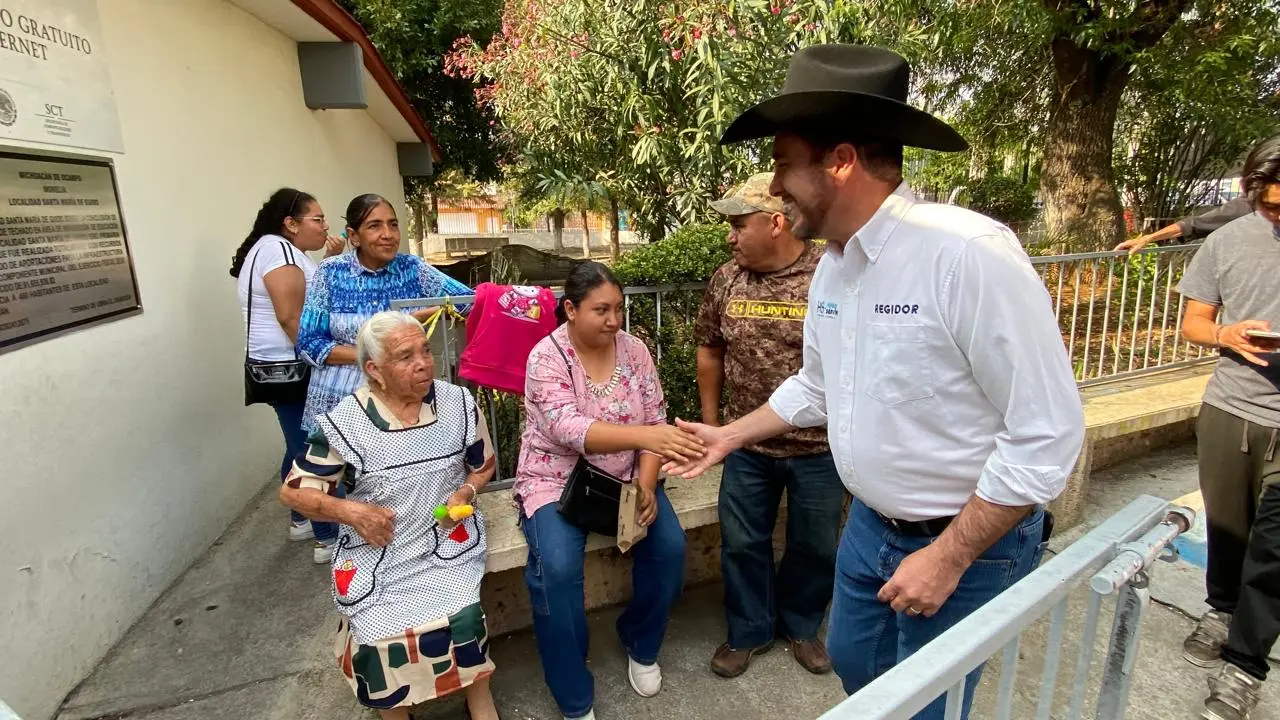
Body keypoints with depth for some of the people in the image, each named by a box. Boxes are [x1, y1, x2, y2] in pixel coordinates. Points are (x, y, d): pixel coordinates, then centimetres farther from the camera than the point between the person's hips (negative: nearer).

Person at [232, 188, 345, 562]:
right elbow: (291, 318, -22)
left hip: (285, 369, 11)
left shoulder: (281, 249, 18)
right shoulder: (277, 248, -15)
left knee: (302, 447, 18)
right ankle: (329, 539, -1)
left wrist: (330, 263, 9)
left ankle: (301, 520, 31)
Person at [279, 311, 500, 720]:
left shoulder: (459, 404, -4)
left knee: (461, 620, -22)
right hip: (376, 553, 0)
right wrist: (349, 511, -17)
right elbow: (293, 491, -1)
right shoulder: (343, 423, -11)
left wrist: (465, 493, -10)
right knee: (380, 639, -19)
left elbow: (484, 465, 11)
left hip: (446, 541, 1)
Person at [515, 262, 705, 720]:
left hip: (624, 479, 4)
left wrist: (646, 481, -16)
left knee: (670, 546, -16)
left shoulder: (633, 349, -2)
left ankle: (641, 644, 16)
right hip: (558, 481, -4)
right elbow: (568, 430, -32)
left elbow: (655, 421, -1)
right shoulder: (546, 357, -17)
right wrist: (643, 435, -46)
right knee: (557, 569, -27)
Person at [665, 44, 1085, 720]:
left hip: (972, 539, -7)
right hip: (870, 524, 7)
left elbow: (1048, 432, -24)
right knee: (852, 663, 25)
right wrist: (731, 435, 15)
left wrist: (948, 557, -19)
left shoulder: (968, 252, -28)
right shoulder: (831, 267, -1)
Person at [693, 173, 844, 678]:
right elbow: (709, 350, 9)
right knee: (742, 544, 14)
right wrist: (711, 420, 10)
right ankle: (749, 631, 38)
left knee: (815, 547, 16)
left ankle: (801, 626, 43)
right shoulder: (725, 280, -2)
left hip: (819, 447, -2)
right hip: (746, 446, 3)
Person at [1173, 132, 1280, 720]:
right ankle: (1223, 610, 39)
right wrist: (1227, 334, -14)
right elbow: (1193, 322, 8)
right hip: (1228, 408, 2)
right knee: (1225, 524, 16)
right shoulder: (1228, 241, 2)